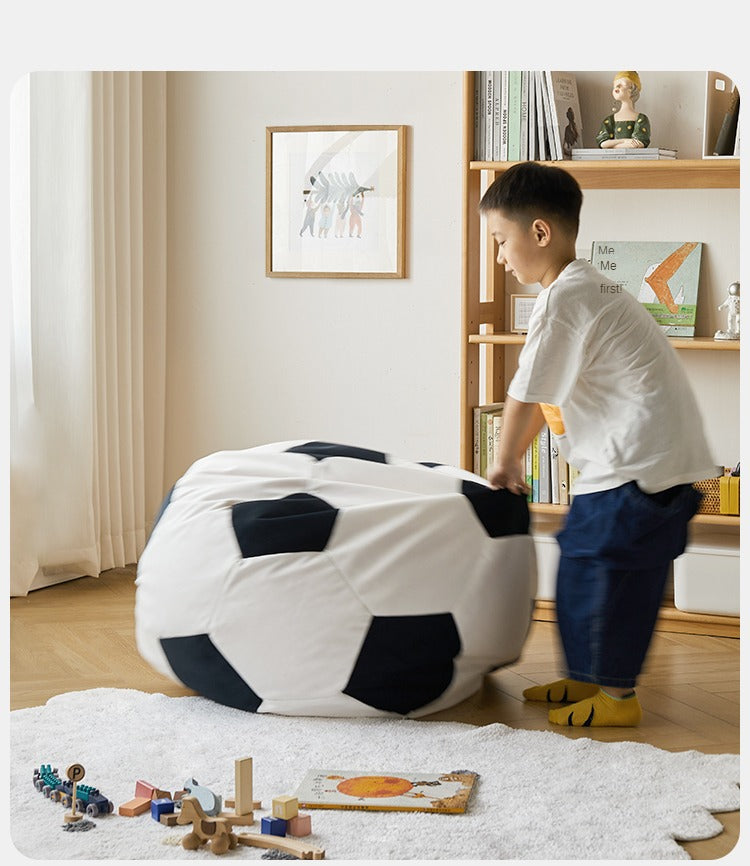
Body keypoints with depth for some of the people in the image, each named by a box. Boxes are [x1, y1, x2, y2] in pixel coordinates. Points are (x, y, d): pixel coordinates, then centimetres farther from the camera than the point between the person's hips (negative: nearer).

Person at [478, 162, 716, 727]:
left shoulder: (564, 299, -17)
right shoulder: (586, 289, 16)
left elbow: (526, 395, -12)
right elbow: (544, 396, 20)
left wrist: (505, 462, 1)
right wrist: (516, 456, 19)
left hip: (642, 467, -10)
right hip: (632, 463, 10)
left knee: (606, 569, -4)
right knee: (581, 564, 16)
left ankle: (617, 695, 6)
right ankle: (586, 678, 26)